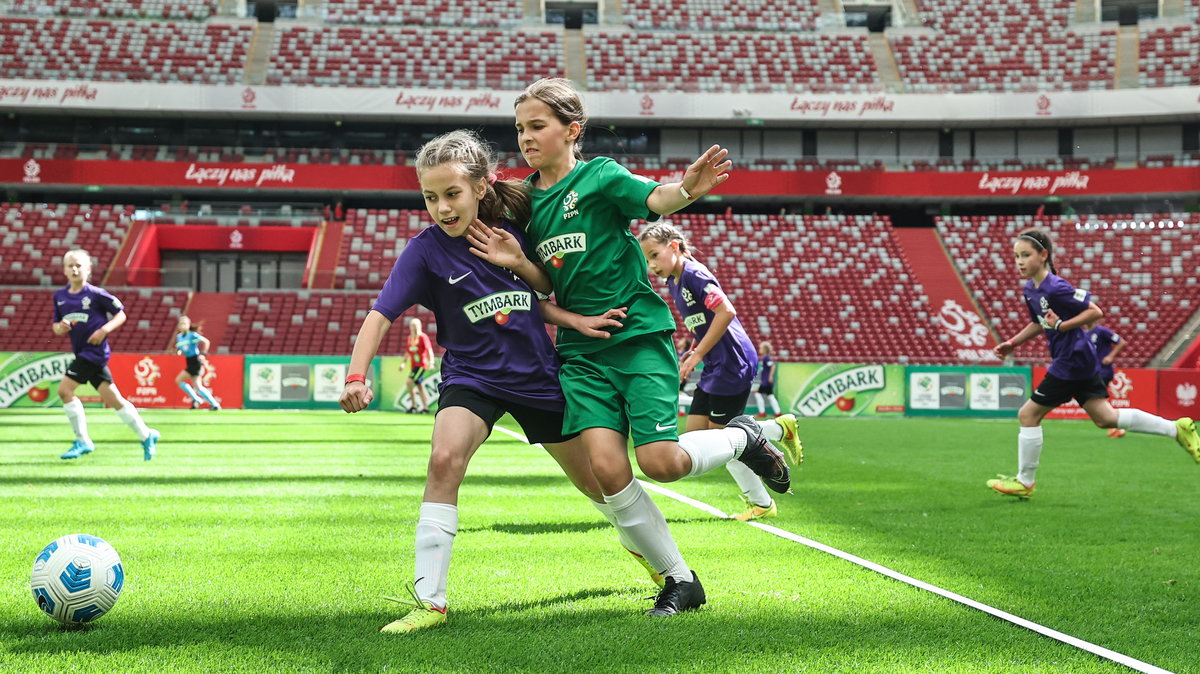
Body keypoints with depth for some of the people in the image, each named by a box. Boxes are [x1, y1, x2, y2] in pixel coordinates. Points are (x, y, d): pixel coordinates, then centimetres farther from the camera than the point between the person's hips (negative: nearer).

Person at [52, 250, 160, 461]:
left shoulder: (96, 294, -7)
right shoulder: (59, 296, 10)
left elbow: (121, 315, 0)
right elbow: (56, 326, 18)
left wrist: (104, 329, -15)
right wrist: (59, 327, -5)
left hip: (94, 350, -6)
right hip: (82, 353, 6)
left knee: (65, 389, -13)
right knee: (113, 399, 6)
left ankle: (83, 441, -2)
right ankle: (146, 435, 17)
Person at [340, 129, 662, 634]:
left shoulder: (512, 228, -6)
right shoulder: (425, 250, -14)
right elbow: (380, 315, -21)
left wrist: (576, 321, -9)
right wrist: (356, 375, -36)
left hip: (537, 374, 2)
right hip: (471, 376, -2)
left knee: (593, 475, 14)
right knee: (445, 459, -30)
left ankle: (642, 544, 46)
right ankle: (429, 601, -25)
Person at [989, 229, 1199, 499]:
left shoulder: (1055, 288, -21)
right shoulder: (1030, 289, 7)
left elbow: (1095, 312, -18)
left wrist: (1061, 326, -25)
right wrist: (1012, 343, 14)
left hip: (1071, 362, -10)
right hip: (1081, 362, 10)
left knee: (1028, 414, -3)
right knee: (1106, 418, 14)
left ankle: (1024, 482, 10)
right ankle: (1177, 429, 19)